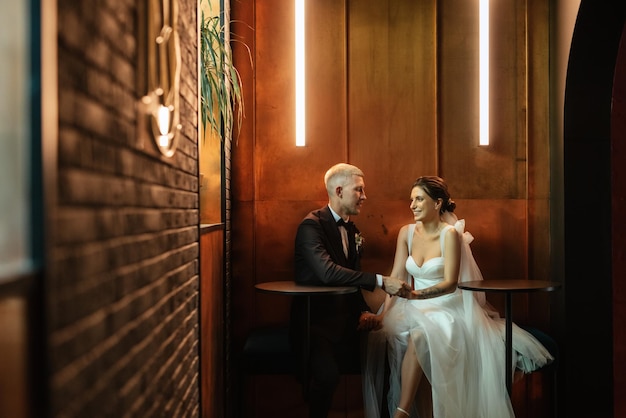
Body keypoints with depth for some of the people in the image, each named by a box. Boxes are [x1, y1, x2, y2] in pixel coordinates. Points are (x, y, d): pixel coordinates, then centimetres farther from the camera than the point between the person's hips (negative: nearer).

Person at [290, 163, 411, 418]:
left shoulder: (353, 231, 13)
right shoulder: (311, 225, -12)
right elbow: (328, 273, -28)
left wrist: (364, 312, -1)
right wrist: (380, 281, -30)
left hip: (344, 319, 7)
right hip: (314, 320, -7)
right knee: (327, 374, -32)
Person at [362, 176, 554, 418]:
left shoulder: (450, 234, -10)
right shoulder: (406, 233, 6)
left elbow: (450, 283, -16)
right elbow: (396, 276, 3)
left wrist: (418, 295, -32)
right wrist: (384, 312, -11)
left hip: (447, 309, -5)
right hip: (416, 309, 5)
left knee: (418, 337, -34)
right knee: (388, 333, -25)